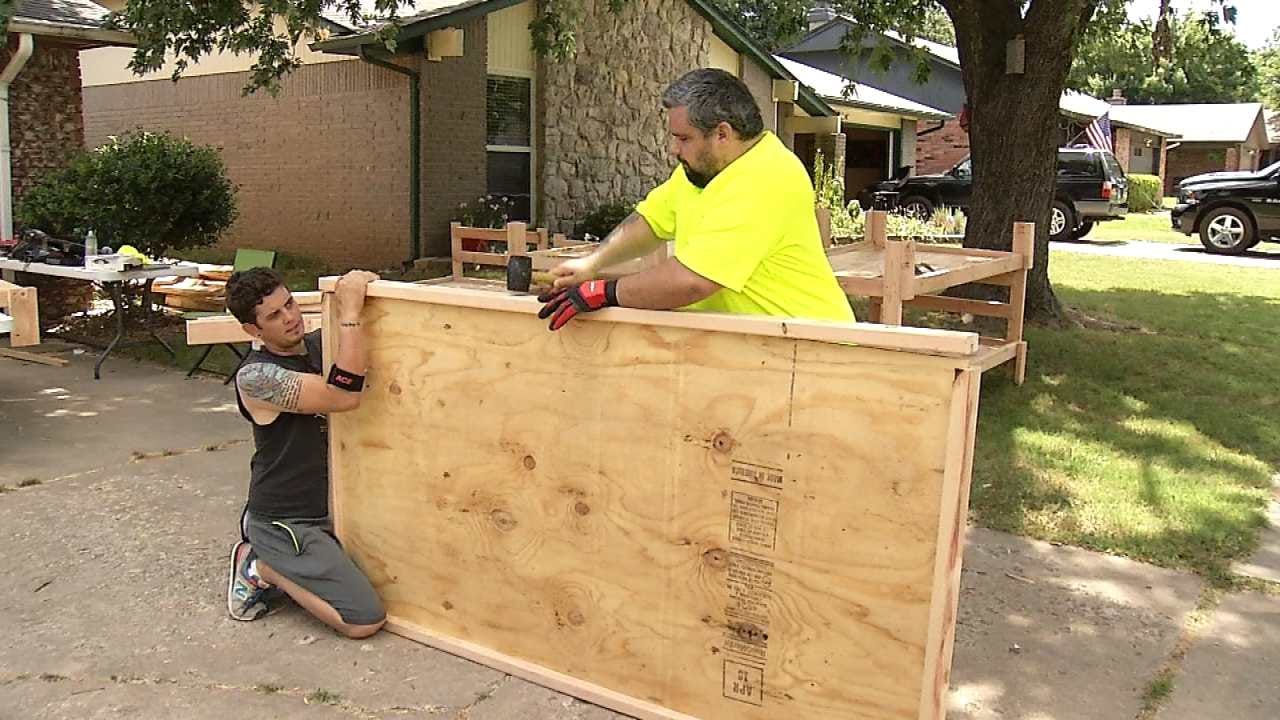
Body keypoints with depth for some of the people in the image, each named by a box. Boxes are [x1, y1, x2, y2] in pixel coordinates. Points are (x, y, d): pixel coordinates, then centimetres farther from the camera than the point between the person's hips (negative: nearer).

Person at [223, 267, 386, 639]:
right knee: (366, 620, -13)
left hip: (328, 506, 8)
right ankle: (260, 567, 5)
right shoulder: (256, 376, -21)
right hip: (286, 521, -8)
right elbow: (344, 397, -31)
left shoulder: (323, 343, 1)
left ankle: (291, 567, 19)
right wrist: (349, 311, -32)